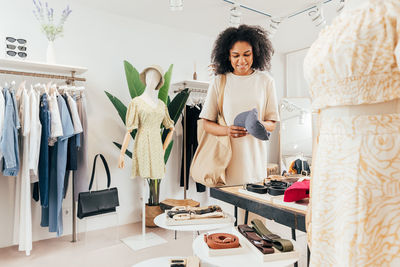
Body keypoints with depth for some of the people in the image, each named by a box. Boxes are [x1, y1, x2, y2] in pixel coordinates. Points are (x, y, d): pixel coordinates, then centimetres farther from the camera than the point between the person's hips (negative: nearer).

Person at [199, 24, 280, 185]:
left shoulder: (265, 81, 7)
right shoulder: (219, 82, 4)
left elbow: (272, 124, 8)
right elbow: (207, 124, 3)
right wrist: (227, 130, -16)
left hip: (255, 159, 1)